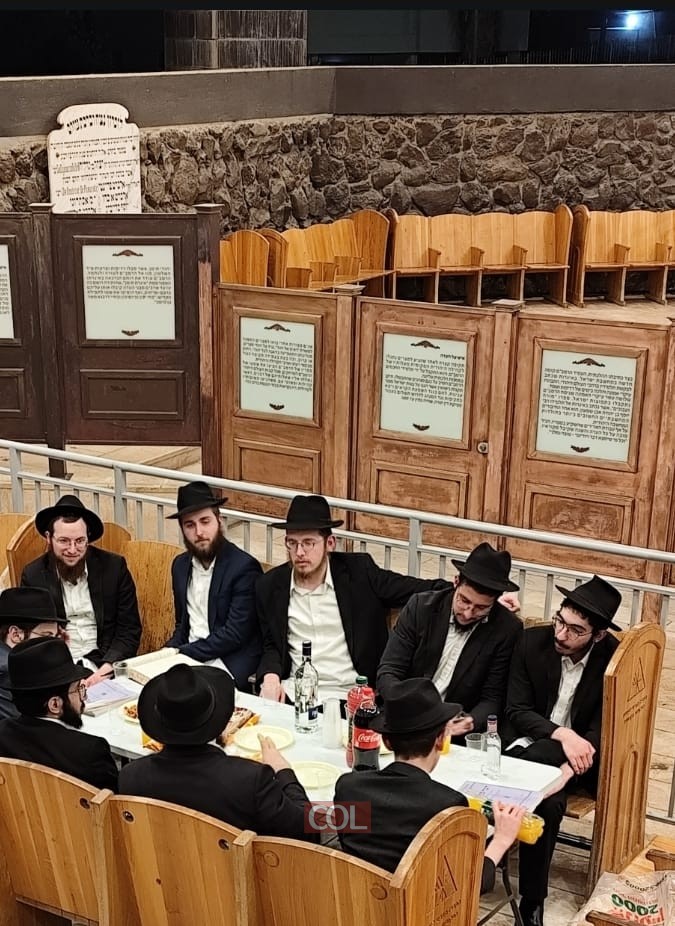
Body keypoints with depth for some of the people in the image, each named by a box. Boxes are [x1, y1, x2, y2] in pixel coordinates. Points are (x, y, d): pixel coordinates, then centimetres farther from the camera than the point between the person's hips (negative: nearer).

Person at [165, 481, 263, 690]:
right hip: (188, 659, 6)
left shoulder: (244, 567, -11)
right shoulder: (180, 565, 12)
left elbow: (234, 634, -15)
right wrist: (168, 653, -1)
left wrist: (181, 654, -14)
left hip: (229, 664, -6)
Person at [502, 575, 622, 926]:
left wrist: (571, 767, -31)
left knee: (547, 801, -31)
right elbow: (517, 711, -7)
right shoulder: (531, 641, -9)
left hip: (580, 750, -1)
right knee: (549, 803, -32)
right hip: (529, 743, 1)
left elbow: (602, 727, -13)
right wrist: (561, 733, -26)